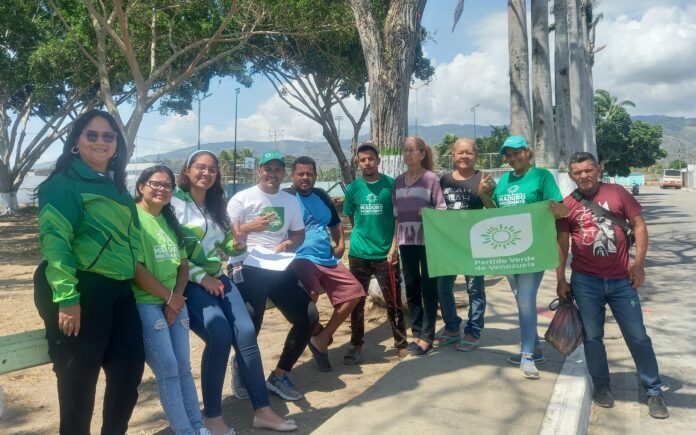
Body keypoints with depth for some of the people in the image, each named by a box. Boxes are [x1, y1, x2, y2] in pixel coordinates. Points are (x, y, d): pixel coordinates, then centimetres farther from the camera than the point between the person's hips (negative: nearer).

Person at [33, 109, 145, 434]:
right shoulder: (64, 183, -6)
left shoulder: (116, 187, 18)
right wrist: (67, 297, -23)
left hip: (117, 289, 8)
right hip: (79, 290, -8)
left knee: (129, 370, 11)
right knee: (78, 377, 3)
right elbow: (54, 239, -16)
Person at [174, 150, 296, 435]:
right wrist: (201, 277, -16)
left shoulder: (217, 204, 16)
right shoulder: (174, 202, -6)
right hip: (189, 282, -6)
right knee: (220, 335, -24)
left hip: (217, 278, 6)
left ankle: (262, 410, -1)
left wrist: (236, 244, -4)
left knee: (246, 333, -9)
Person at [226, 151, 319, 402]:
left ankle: (279, 376, 15)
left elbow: (299, 234, 17)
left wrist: (287, 244, -5)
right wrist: (249, 227, -22)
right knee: (250, 325, -12)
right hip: (247, 269, -5)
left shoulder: (291, 201, 13)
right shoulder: (242, 199, -2)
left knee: (309, 317, 0)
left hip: (279, 269, 6)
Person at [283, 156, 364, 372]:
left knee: (355, 292, 0)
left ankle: (322, 337, 8)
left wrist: (340, 244, 12)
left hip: (328, 259, 7)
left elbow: (335, 222, 28)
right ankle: (317, 332, 0)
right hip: (300, 258, -7)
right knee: (311, 292, -34)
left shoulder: (321, 196, 17)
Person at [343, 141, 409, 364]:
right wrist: (362, 236, 7)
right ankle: (356, 346, 18)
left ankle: (401, 343, 20)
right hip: (358, 254, 2)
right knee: (356, 301, 7)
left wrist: (394, 246, -8)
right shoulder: (353, 188, 3)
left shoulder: (391, 184, -4)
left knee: (393, 301, 6)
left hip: (386, 253, -2)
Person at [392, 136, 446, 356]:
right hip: (406, 240, 5)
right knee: (410, 286, 10)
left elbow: (442, 209, -4)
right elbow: (396, 214, 12)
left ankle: (427, 336, 9)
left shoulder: (430, 178, -4)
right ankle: (416, 332, 22)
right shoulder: (398, 181, 10)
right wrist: (394, 241, 9)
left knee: (428, 287, 2)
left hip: (427, 239, -5)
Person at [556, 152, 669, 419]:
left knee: (637, 336, 6)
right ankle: (601, 385, 25)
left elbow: (639, 225, 1)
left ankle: (654, 391, 19)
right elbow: (562, 243, 4)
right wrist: (560, 279, 3)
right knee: (592, 335, 9)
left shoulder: (617, 192, 0)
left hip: (621, 279, 0)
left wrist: (639, 262, -6)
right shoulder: (567, 204, 0)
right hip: (585, 280, 1)